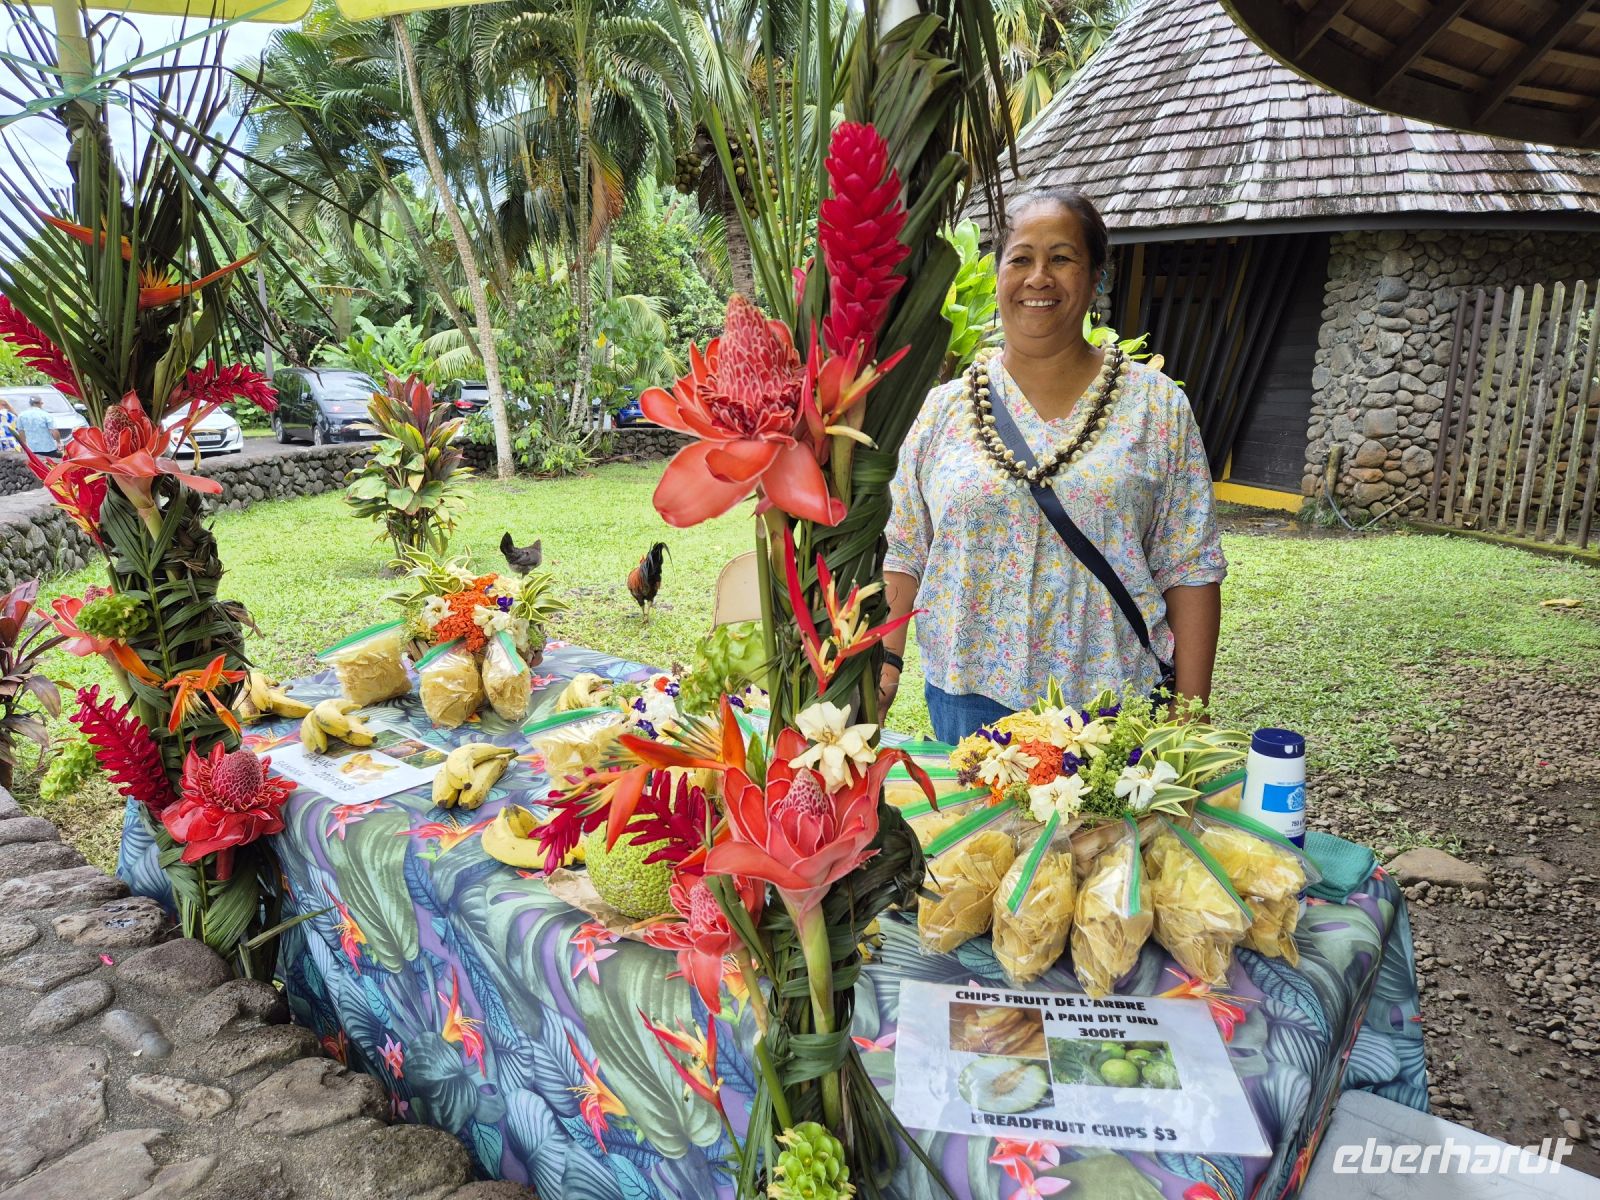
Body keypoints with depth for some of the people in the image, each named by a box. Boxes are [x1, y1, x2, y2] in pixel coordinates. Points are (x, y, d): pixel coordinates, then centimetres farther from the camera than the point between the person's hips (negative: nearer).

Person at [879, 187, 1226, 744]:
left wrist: (1191, 709, -5)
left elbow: (1190, 570, -1)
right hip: (968, 696, 1)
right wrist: (885, 664, -2)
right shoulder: (944, 408, 3)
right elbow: (906, 557, 6)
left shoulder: (1157, 405, 1)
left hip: (1115, 699, 0)